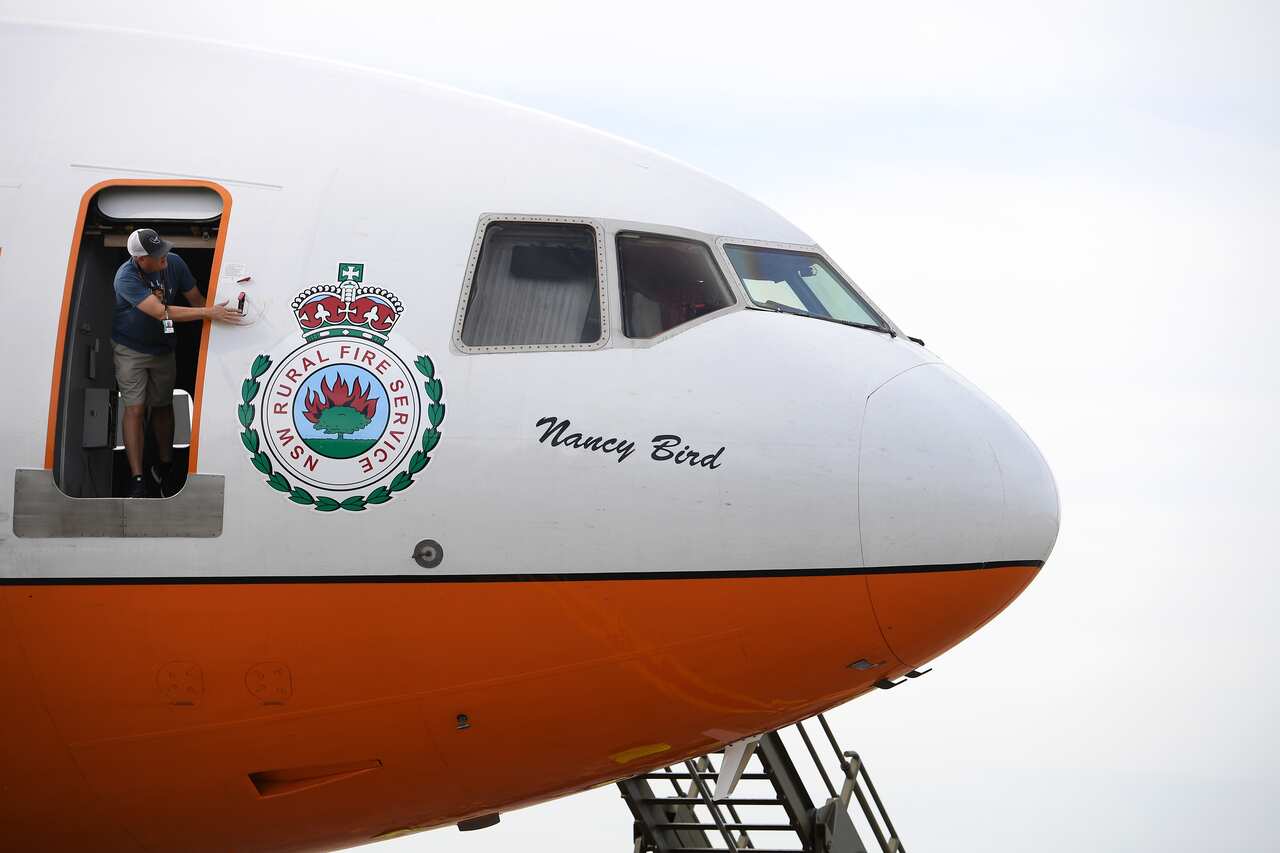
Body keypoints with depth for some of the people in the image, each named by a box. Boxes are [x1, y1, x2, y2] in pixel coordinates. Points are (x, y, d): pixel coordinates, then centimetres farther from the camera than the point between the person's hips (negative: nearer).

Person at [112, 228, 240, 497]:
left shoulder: (174, 264, -15)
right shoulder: (126, 277, -30)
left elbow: (196, 300, -3)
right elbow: (161, 313, -36)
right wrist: (209, 313, -41)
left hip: (163, 348, 4)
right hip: (131, 350, -4)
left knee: (163, 406, 11)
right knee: (135, 409, -7)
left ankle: (164, 467, 26)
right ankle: (137, 479, -7)